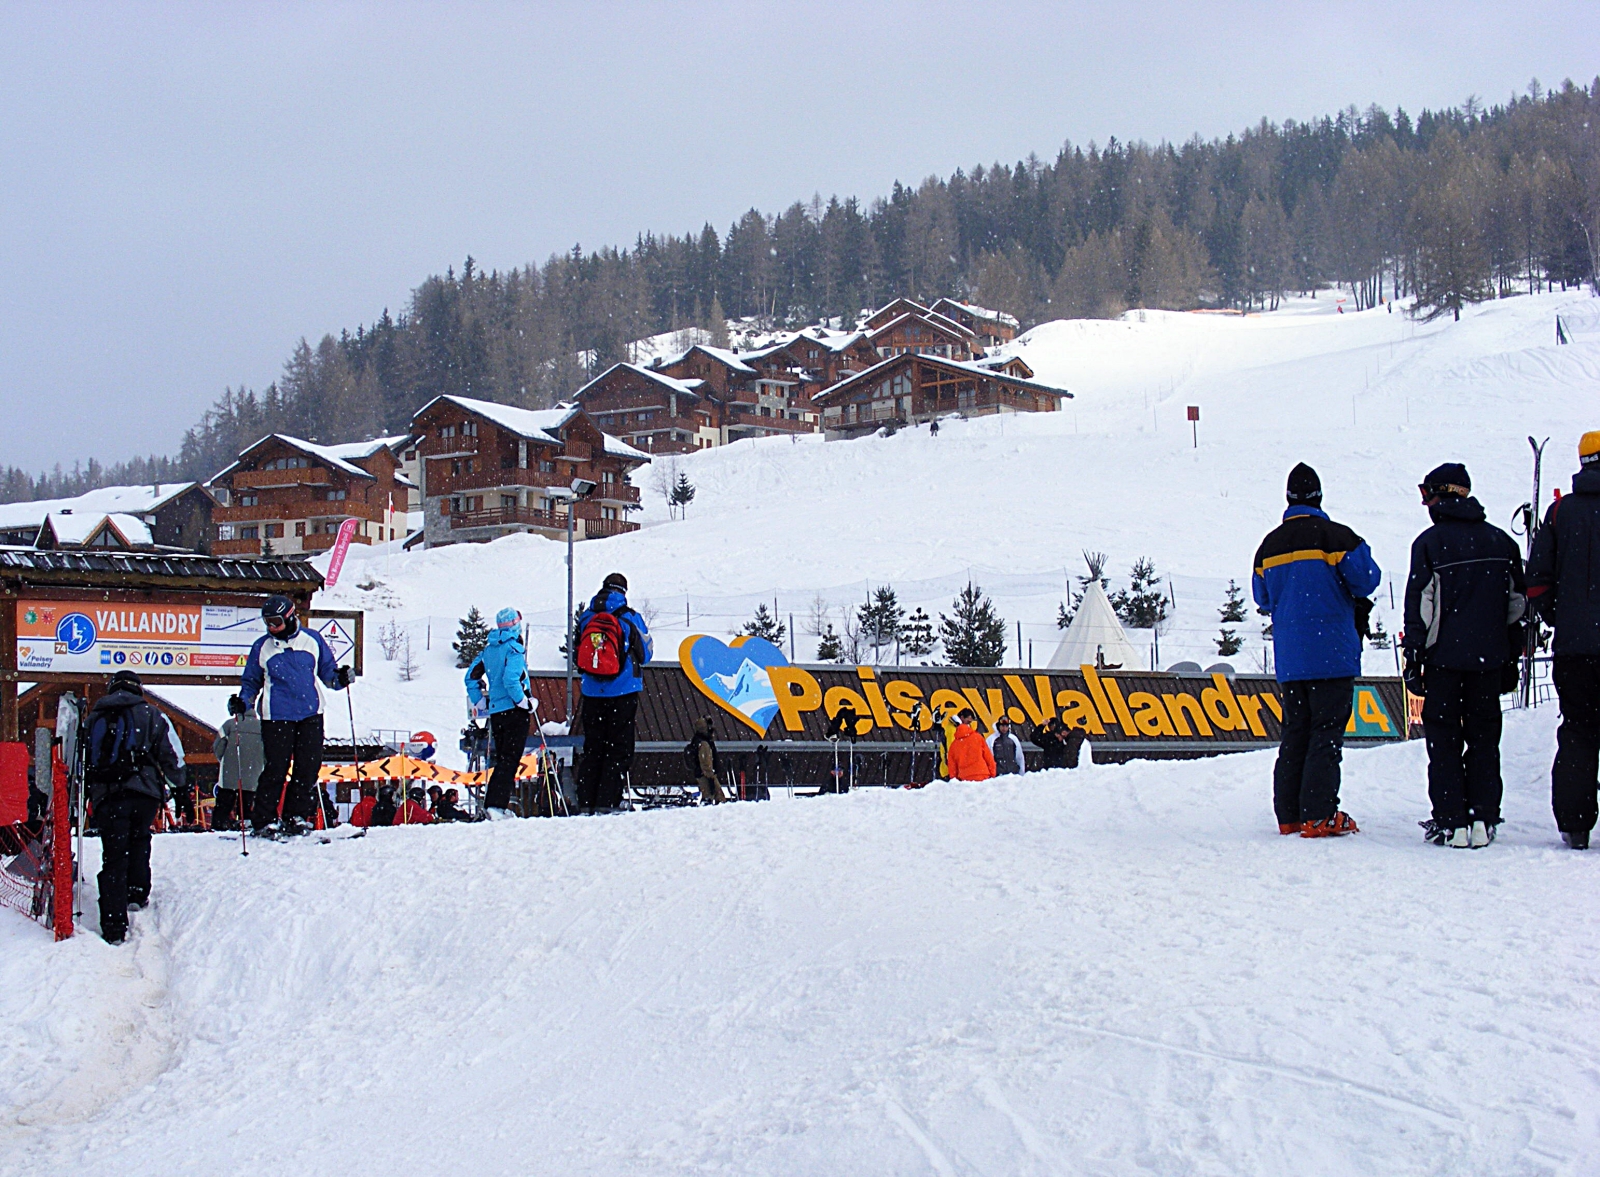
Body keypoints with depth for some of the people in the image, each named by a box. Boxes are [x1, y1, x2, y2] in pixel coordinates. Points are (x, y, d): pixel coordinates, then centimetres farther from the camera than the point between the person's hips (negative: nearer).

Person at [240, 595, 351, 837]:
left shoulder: (312, 640, 8)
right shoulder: (262, 646, 9)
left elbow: (326, 671, 14)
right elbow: (251, 681, 16)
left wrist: (340, 678, -7)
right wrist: (243, 702, -1)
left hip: (311, 714, 1)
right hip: (276, 716, -1)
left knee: (309, 766, -1)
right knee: (276, 767, -5)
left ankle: (297, 816, 9)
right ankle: (264, 820, 1)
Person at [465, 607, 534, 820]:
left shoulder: (489, 649, 12)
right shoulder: (514, 648, -10)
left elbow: (471, 677, 14)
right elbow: (511, 680, -21)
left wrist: (480, 702, 20)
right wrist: (525, 702, -12)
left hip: (496, 710, 7)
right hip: (514, 709, -7)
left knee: (503, 759, 13)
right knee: (510, 760, -6)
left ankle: (500, 805, 9)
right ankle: (496, 805, -15)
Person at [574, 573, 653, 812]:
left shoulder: (585, 618, 5)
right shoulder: (629, 618, -5)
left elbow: (578, 652, 11)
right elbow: (645, 653, 4)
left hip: (592, 693, 4)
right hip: (623, 693, -3)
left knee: (592, 748, 9)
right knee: (619, 748, 0)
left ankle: (586, 801, 7)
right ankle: (607, 801, -7)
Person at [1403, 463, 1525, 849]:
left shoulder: (1430, 542, -5)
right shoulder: (1501, 541, 8)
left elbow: (1419, 607, -7)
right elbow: (1516, 604, 11)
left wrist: (1413, 660, -3)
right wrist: (1511, 660, 18)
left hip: (1445, 658, -3)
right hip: (1489, 658, 4)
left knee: (1444, 739, 2)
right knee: (1484, 737, 9)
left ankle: (1452, 821, -3)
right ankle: (1483, 820, 5)